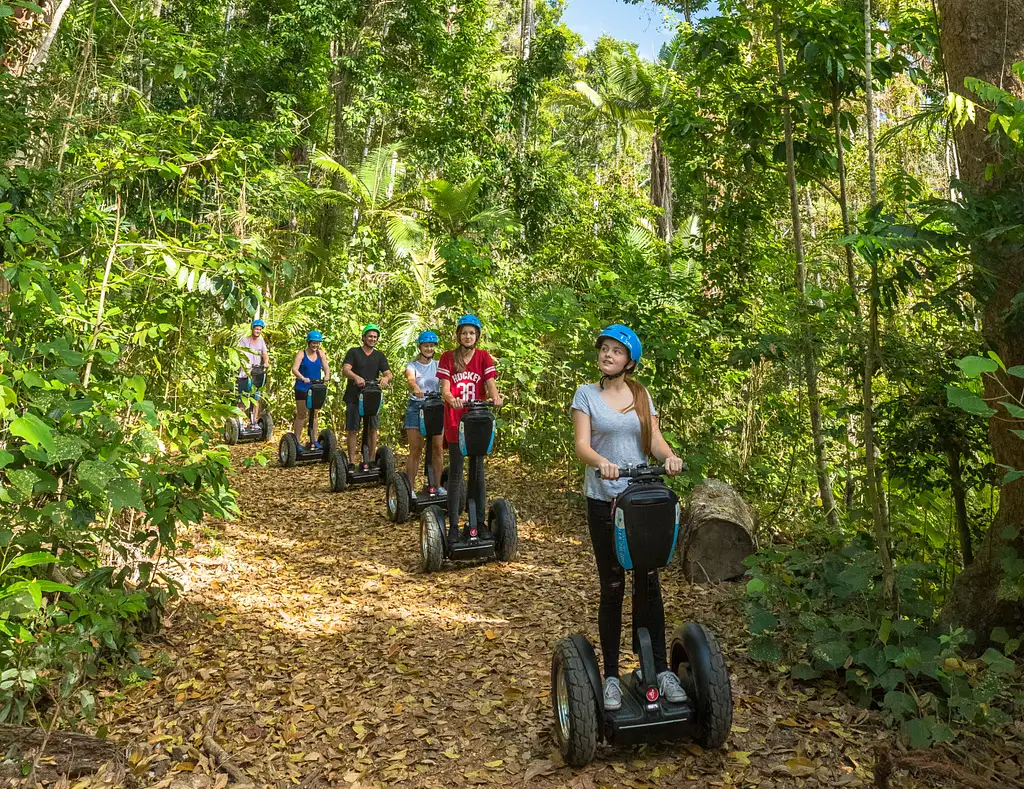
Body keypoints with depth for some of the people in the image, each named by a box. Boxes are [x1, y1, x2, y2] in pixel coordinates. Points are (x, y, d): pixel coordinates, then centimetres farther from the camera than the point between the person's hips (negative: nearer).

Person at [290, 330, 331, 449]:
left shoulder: (321, 353, 5)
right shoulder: (301, 354, -7)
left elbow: (326, 367, -5)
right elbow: (294, 369, -19)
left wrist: (327, 376, -27)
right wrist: (303, 378, -37)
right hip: (302, 389, -4)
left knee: (314, 414, 10)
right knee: (301, 415, 0)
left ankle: (314, 440, 17)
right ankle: (297, 441, 7)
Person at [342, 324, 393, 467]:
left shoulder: (380, 356, 11)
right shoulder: (353, 352, 2)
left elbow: (388, 374, 0)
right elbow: (345, 370, -12)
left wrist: (385, 378, -25)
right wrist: (356, 377, -33)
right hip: (354, 397, -3)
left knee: (373, 429, 2)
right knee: (353, 430, -2)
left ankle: (371, 460, 11)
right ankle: (351, 462, 2)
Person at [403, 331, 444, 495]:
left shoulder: (438, 365, 9)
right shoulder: (412, 366, 1)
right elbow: (411, 379, -21)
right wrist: (416, 389, -44)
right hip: (416, 408, -2)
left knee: (438, 448, -2)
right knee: (415, 450, -4)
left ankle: (437, 485, 11)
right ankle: (410, 488, 3)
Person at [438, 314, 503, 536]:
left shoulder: (483, 357, 6)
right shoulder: (448, 357, 2)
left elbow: (490, 382, -7)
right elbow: (445, 389, -6)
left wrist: (495, 397, -29)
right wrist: (451, 399, -29)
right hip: (455, 421, -1)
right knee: (455, 472, -1)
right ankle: (453, 524, 4)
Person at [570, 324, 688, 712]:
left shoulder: (642, 395, 10)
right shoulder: (587, 394, 1)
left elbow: (655, 440, 2)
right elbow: (581, 445, -10)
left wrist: (670, 456, -22)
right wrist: (601, 461, -32)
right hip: (604, 501, -2)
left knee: (648, 582, 2)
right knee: (612, 587, 3)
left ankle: (660, 669, 14)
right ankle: (611, 675, 15)